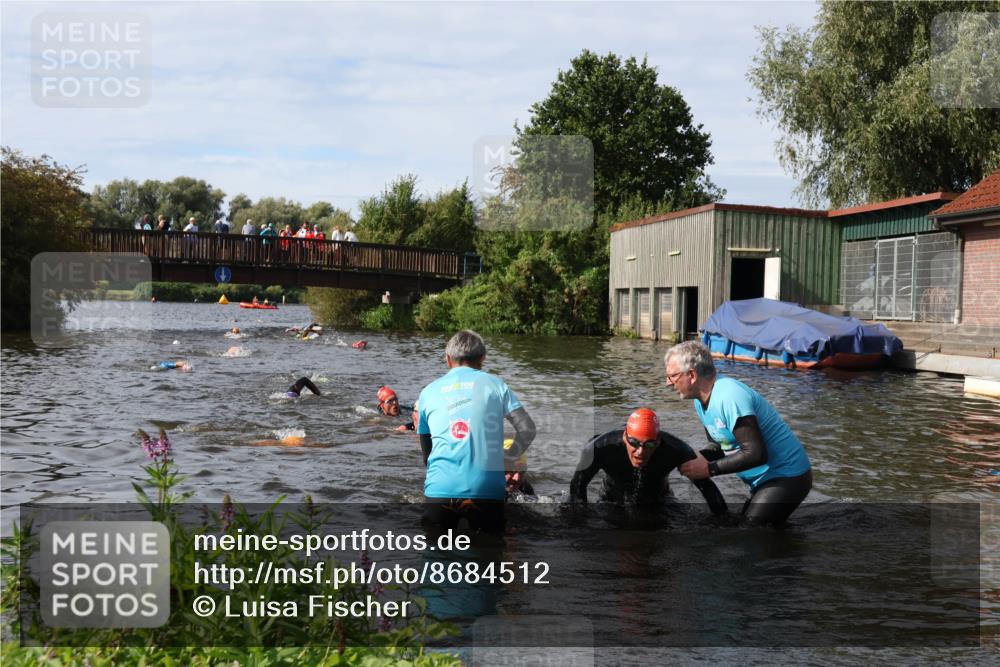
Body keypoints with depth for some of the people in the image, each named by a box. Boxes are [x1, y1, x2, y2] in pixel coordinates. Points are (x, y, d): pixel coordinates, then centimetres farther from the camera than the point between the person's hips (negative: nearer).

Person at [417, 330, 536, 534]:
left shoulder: (428, 392, 15)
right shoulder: (494, 384, 10)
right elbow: (527, 429, 4)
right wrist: (508, 459, 20)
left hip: (440, 489, 1)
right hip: (487, 489, -1)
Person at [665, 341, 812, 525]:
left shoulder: (729, 397, -27)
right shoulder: (702, 401, 3)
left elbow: (756, 454, -30)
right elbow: (720, 445, 10)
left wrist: (709, 469, -24)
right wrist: (697, 458, -11)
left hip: (787, 477, -10)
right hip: (767, 478, 10)